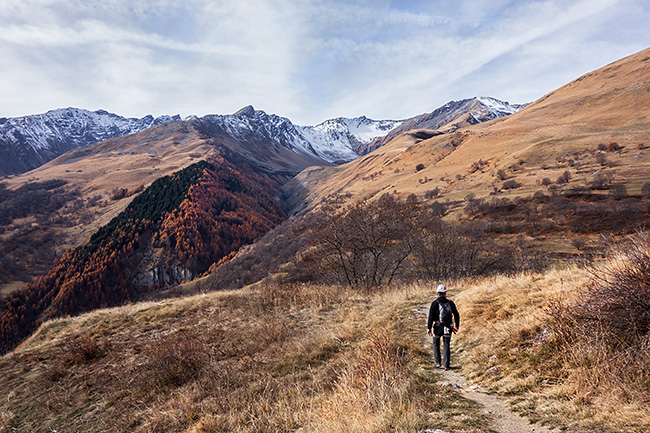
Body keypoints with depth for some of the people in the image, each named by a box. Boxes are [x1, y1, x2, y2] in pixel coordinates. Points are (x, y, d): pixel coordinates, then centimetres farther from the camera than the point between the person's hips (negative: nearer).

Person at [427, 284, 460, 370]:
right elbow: (456, 315, 8)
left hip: (437, 327, -2)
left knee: (436, 344, 17)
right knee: (446, 345, 8)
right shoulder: (450, 303, 1)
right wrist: (457, 326, 19)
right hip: (448, 328, 2)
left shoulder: (434, 303, -7)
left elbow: (431, 316, -9)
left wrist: (429, 328, -4)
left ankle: (437, 362, 15)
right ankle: (446, 365, 6)